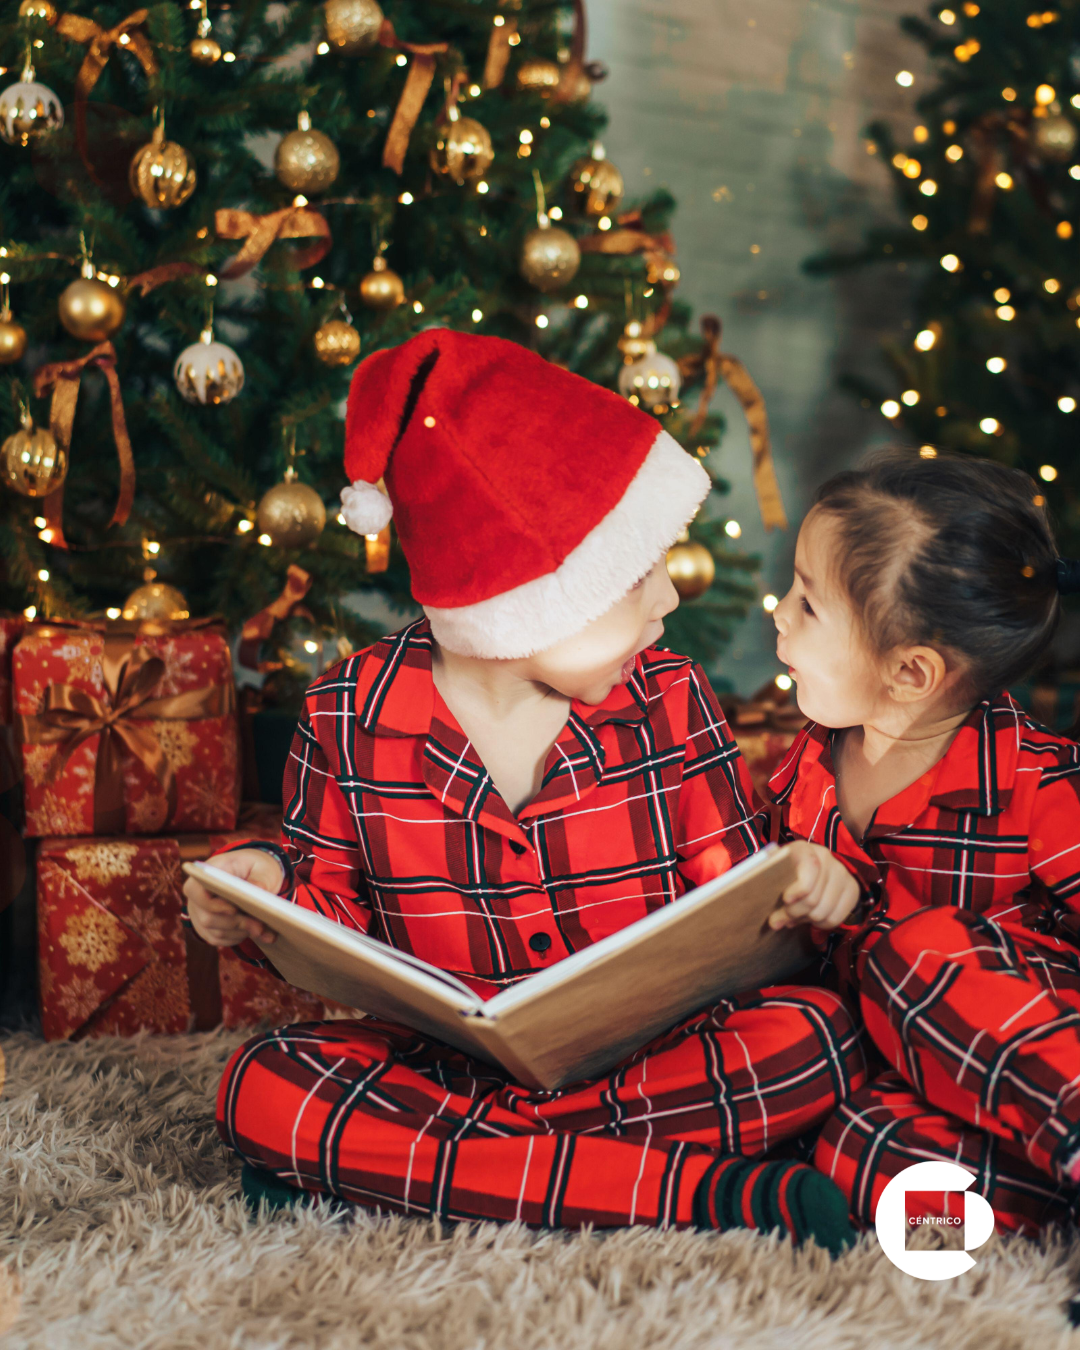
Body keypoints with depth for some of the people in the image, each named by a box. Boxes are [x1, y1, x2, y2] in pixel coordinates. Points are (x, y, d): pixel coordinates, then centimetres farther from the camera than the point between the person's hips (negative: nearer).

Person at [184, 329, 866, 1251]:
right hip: (439, 1057, 0)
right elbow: (338, 901, 6)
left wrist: (793, 891, -19)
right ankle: (703, 1186, -32)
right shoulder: (350, 717, -5)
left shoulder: (668, 700, -2)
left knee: (816, 1034, -25)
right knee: (261, 1089, -27)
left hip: (653, 1052, 0)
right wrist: (272, 894, -16)